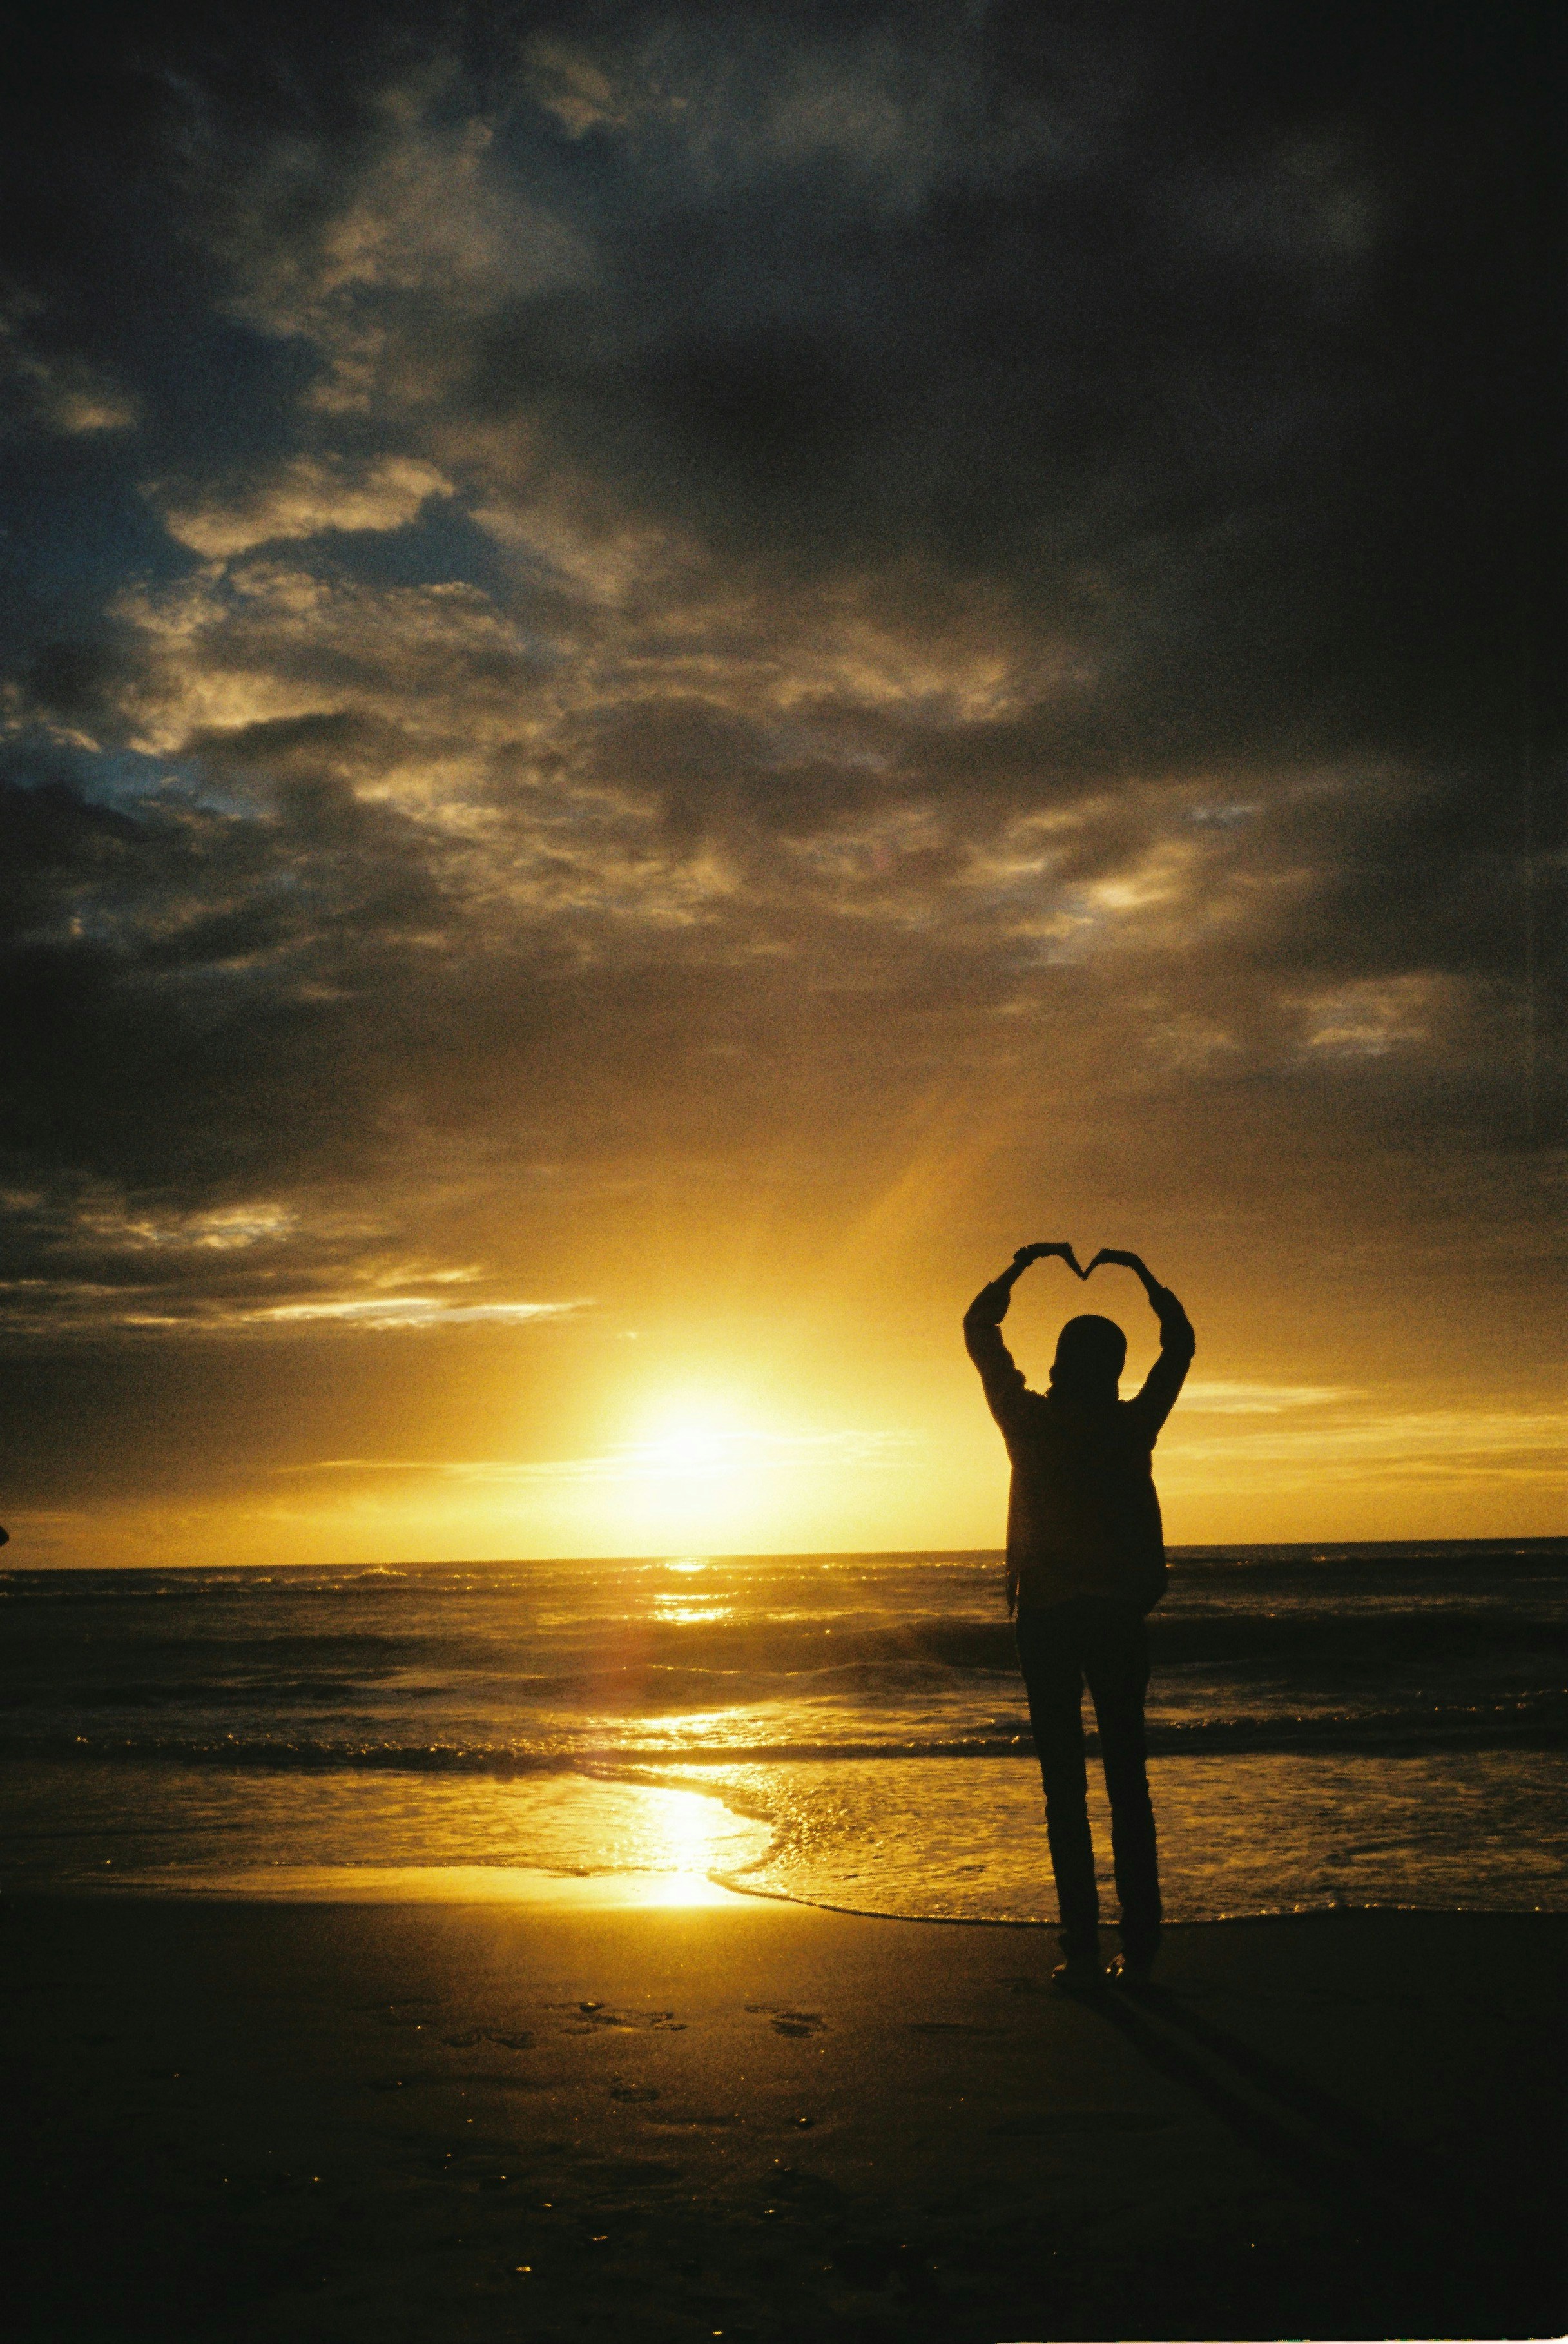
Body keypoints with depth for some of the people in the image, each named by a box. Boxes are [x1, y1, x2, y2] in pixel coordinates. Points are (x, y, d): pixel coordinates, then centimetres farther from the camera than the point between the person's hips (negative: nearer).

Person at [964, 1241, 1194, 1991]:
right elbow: (1179, 1345, 16)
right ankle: (1138, 1947, 9)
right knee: (1128, 1781, 9)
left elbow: (979, 1332, 9)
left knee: (1064, 1784, 0)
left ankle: (1083, 1950, -3)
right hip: (1120, 1614, 2)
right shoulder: (1134, 1426, -1)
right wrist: (1142, 1274, 24)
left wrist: (1022, 1264, 18)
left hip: (1046, 1614, -2)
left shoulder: (1030, 1422, -4)